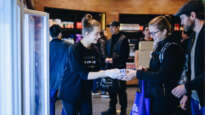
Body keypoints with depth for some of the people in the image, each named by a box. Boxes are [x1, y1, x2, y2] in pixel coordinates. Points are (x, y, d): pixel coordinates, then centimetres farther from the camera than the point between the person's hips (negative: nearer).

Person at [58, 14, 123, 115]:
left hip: (85, 93, 6)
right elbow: (84, 74, -25)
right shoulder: (74, 49, -19)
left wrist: (114, 73, -17)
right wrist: (106, 73, -32)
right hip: (70, 93, -6)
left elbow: (98, 70, 0)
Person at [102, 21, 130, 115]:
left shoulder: (123, 39, -8)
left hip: (120, 68, -7)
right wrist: (107, 58, 0)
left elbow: (125, 55, -13)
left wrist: (113, 60, -17)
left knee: (121, 90, 1)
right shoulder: (109, 40, 14)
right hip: (110, 67, 7)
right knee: (111, 89, 13)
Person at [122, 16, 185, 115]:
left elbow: (162, 76, -23)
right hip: (154, 95, 8)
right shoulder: (160, 46, 10)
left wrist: (137, 74, -19)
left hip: (164, 99, -8)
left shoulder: (173, 49, -17)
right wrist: (145, 70, -2)